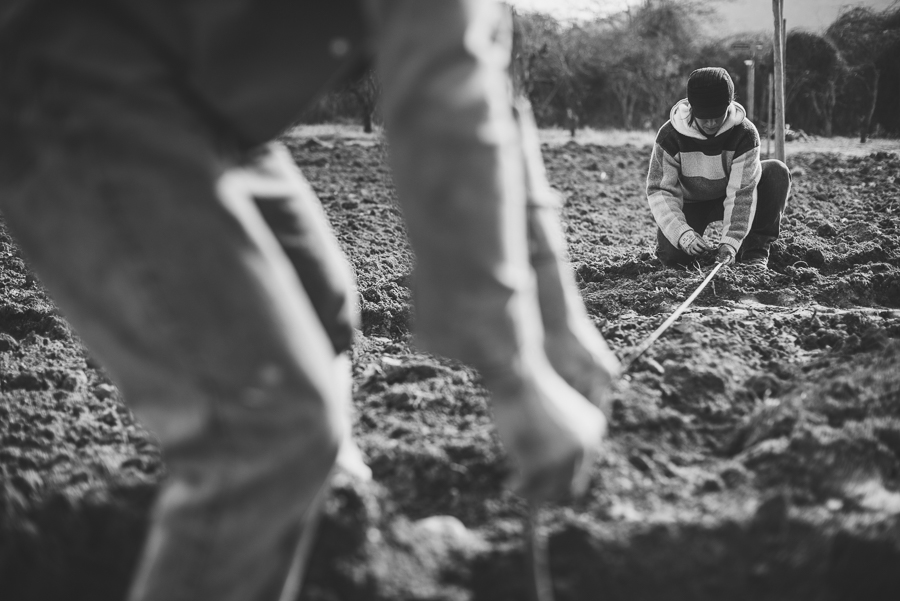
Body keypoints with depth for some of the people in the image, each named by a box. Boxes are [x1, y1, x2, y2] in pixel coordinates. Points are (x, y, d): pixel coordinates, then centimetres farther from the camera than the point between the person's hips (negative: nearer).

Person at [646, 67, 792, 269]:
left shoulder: (745, 134, -25)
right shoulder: (670, 135, -25)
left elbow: (741, 192, -28)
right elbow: (660, 191, -24)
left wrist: (730, 241, -41)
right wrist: (684, 235, -40)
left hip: (727, 199, 1)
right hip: (691, 204, -1)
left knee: (777, 172, -25)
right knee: (671, 254, -29)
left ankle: (754, 250, -15)